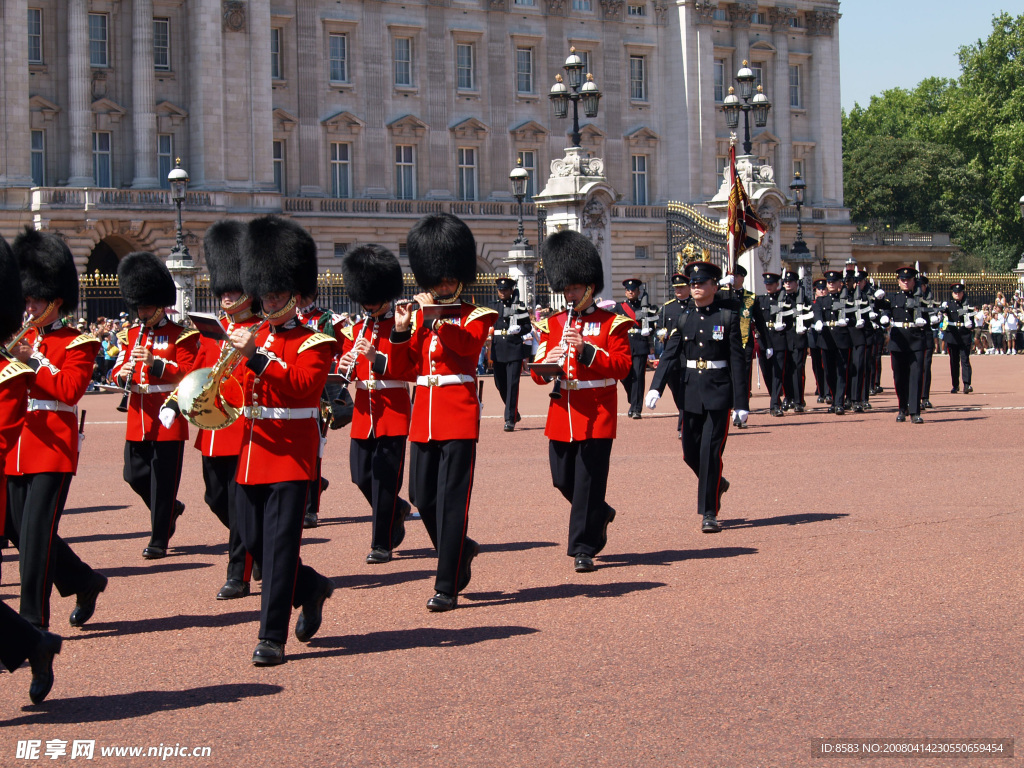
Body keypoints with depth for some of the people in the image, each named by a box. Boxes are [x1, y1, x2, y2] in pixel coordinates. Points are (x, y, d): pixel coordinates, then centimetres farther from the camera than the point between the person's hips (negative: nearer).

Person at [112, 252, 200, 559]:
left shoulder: (181, 335, -3)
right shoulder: (132, 335, 14)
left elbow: (186, 373, -11)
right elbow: (117, 370, 12)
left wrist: (154, 363, -24)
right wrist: (122, 374, -12)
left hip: (167, 419, -6)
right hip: (138, 419, 6)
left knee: (163, 480, -2)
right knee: (135, 475, 7)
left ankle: (159, 540, 6)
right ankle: (171, 510, 32)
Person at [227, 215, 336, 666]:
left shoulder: (314, 343, -3)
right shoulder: (252, 338, 14)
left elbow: (302, 384, -21)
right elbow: (235, 389, 11)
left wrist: (255, 357, -28)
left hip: (291, 455, -6)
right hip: (252, 453, 6)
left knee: (280, 543, -8)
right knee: (253, 542, 9)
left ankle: (272, 637, -5)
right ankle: (312, 589, 34)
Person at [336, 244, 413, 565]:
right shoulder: (356, 330, 12)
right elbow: (347, 375, 12)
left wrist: (377, 358, -27)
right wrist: (345, 366, -12)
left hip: (393, 413, -5)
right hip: (364, 413, 6)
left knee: (385, 477, -4)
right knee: (361, 475, 6)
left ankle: (382, 544, 3)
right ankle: (396, 509, 33)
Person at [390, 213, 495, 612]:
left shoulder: (474, 316, 2)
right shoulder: (418, 317, 14)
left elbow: (470, 343, -20)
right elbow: (404, 370, 8)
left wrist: (435, 315, -26)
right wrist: (401, 330, -6)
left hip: (459, 418, -5)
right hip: (423, 417, 5)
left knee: (452, 500, -7)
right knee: (422, 497, 7)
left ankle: (447, 587, -3)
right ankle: (460, 551, 32)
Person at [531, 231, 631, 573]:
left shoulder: (611, 323, -1)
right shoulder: (553, 324, 12)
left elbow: (621, 367, -10)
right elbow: (537, 371, 9)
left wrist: (585, 350, -22)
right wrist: (545, 367, -15)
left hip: (596, 415, -5)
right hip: (561, 416, 5)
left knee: (588, 481, -5)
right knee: (563, 479, 9)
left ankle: (583, 549, 1)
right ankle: (601, 514, 36)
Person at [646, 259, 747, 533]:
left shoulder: (728, 317, -3)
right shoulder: (684, 320, 8)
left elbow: (738, 361, -5)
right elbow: (669, 356, 1)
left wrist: (741, 403, -9)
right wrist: (655, 387, -15)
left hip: (719, 393, -4)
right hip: (691, 393, 4)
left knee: (711, 452, -8)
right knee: (691, 453, 9)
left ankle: (709, 514, -2)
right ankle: (716, 485, 38)